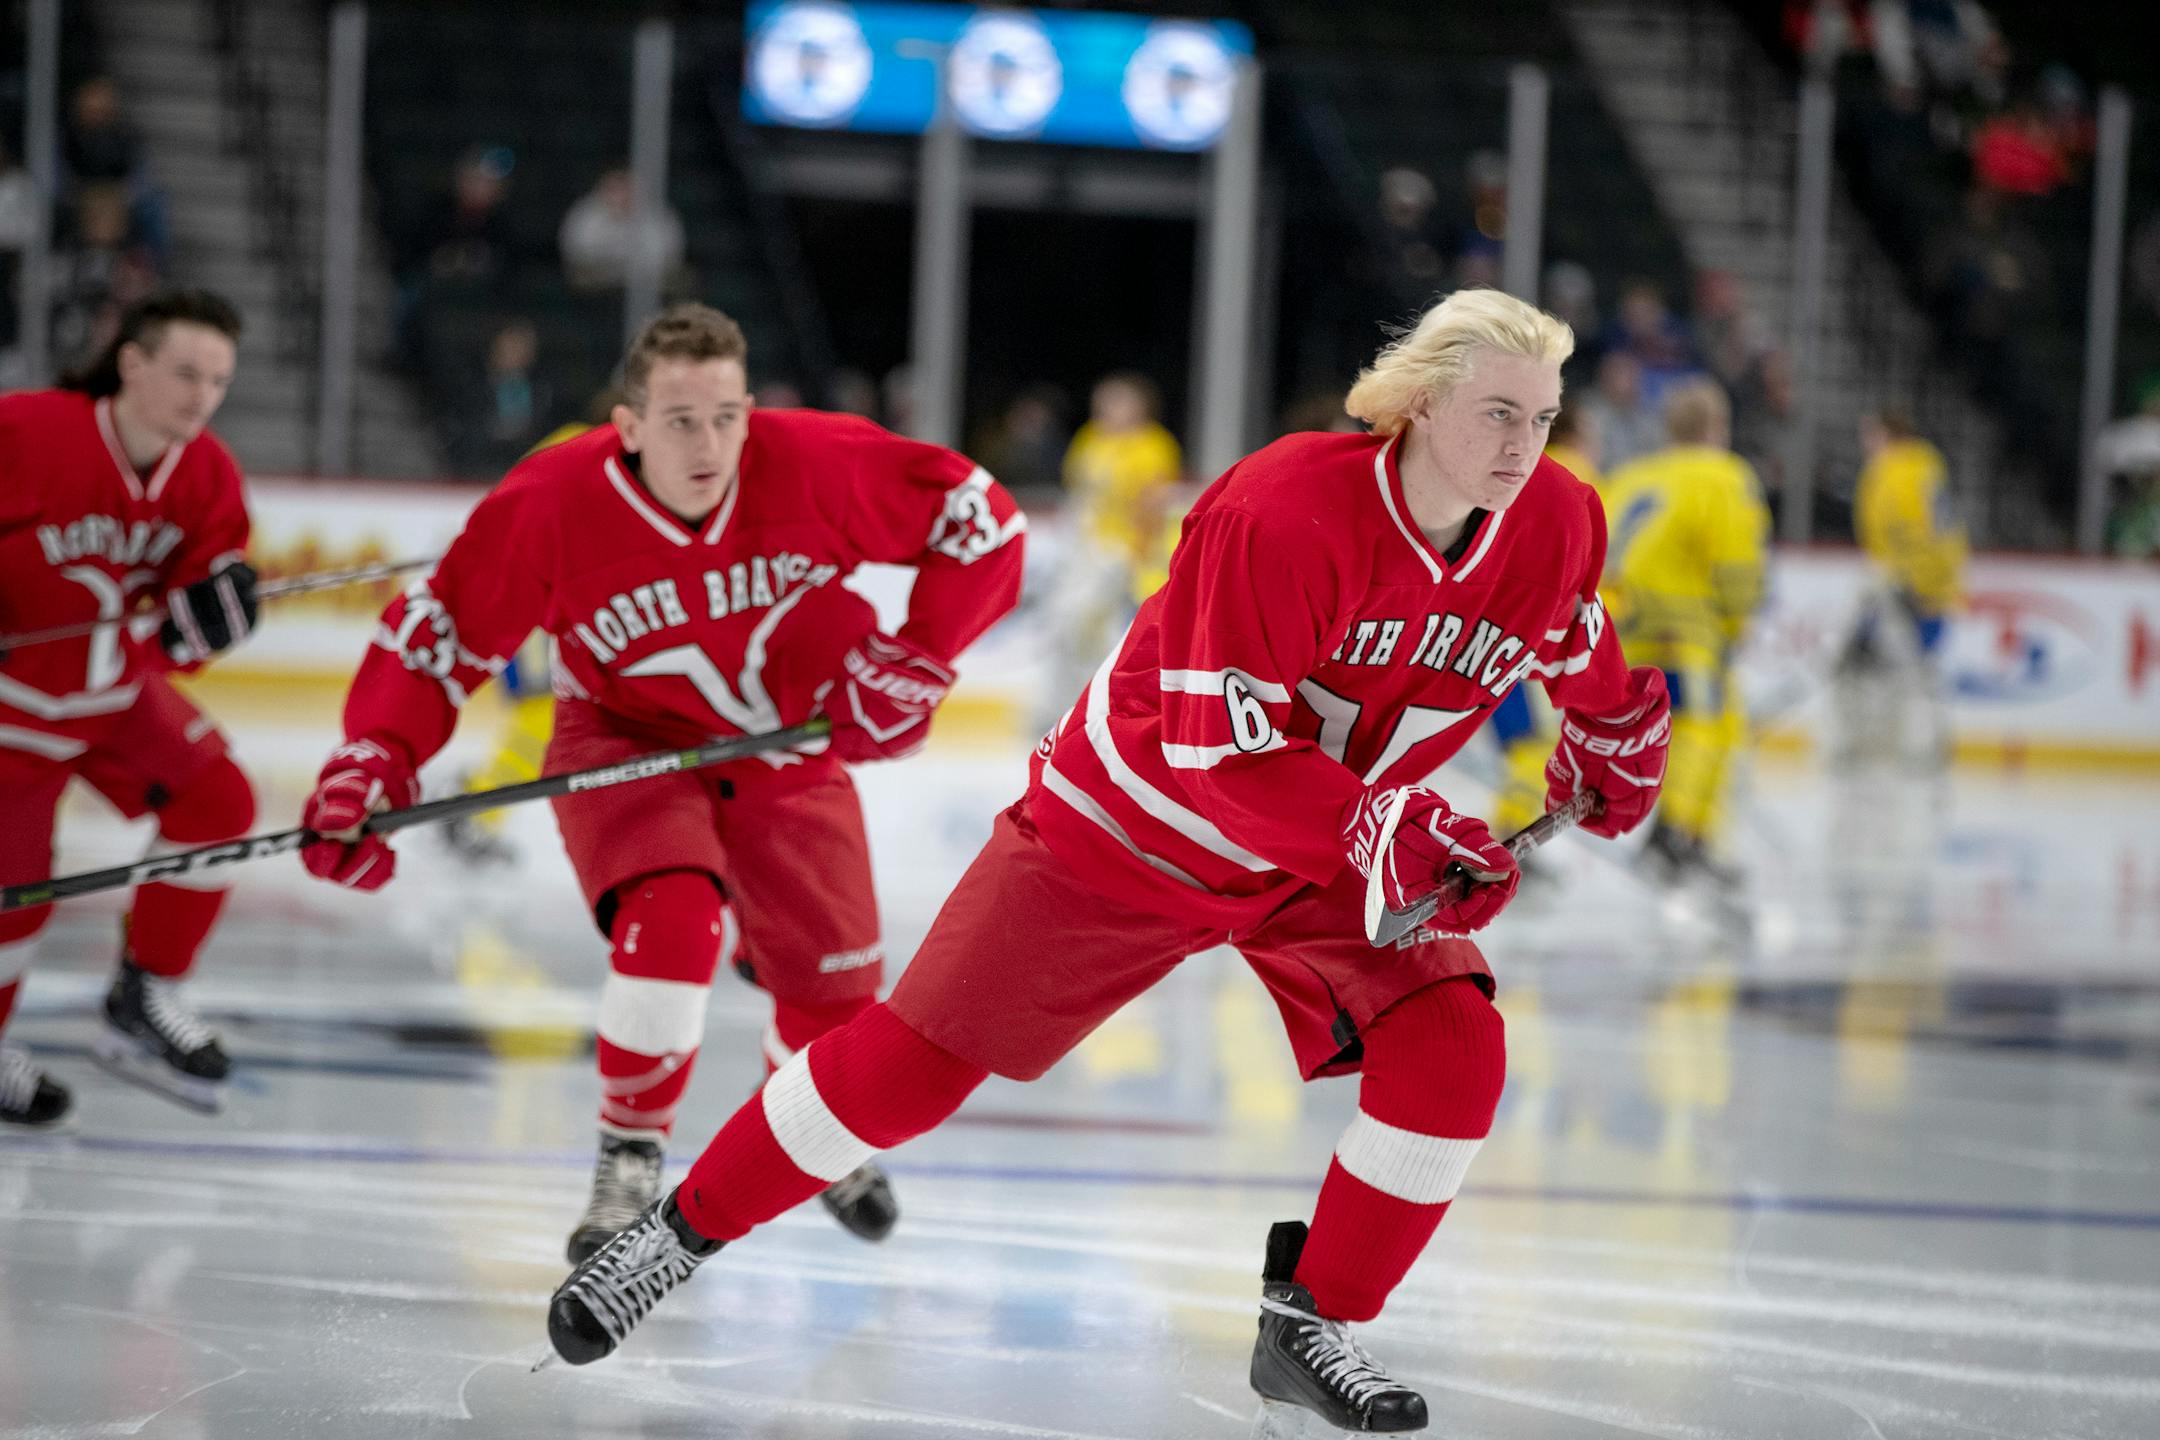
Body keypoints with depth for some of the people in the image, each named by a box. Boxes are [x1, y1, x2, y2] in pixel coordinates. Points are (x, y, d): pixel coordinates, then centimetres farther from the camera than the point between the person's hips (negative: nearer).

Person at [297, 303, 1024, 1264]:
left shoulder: (817, 465, -25)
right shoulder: (549, 506, -26)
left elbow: (983, 523, -13)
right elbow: (440, 634, -14)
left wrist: (916, 662, -17)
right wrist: (373, 760, -26)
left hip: (788, 750, 3)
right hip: (628, 743, -2)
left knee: (834, 984, 5)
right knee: (671, 922, -29)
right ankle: (628, 1162, -6)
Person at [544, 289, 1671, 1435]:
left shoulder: (1554, 526, -12)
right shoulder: (1282, 511, -32)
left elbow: (1592, 657, 13)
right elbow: (1220, 749, -34)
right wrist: (1378, 824, -40)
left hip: (1325, 863, 5)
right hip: (1132, 824, -5)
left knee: (1451, 1049, -16)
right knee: (916, 1059, -3)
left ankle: (1307, 1327, 0)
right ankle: (684, 1230, 16)